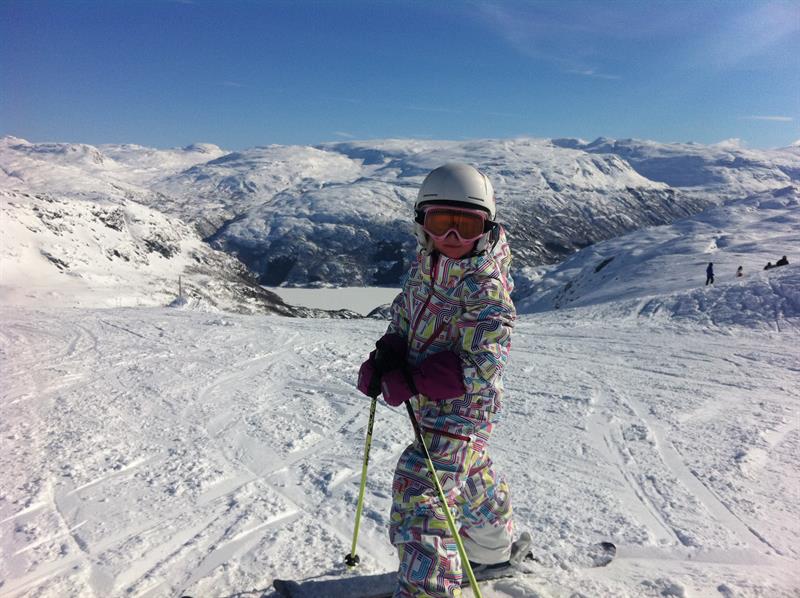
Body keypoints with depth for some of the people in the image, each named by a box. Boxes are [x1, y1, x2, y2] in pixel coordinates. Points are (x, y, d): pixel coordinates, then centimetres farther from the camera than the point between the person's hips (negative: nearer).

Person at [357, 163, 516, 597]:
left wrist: (410, 381, -30)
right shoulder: (422, 269, -1)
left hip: (463, 408, -9)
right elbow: (403, 319, 11)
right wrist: (384, 357, -8)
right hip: (430, 403, 9)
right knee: (470, 477, 29)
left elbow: (482, 367, -30)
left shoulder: (485, 289, -25)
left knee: (419, 496, -14)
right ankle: (492, 549, 55)